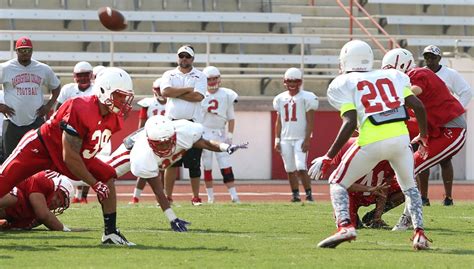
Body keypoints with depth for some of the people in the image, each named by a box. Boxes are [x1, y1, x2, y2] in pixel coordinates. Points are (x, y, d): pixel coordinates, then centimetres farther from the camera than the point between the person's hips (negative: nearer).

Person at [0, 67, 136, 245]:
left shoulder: (114, 119, -6)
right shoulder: (80, 109, -32)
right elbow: (69, 157, -28)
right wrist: (94, 184, -22)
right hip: (41, 148, -8)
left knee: (107, 177, -1)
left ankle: (110, 233, 3)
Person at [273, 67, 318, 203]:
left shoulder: (306, 97, -4)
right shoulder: (280, 99, 11)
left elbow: (310, 121, -6)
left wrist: (307, 139, -14)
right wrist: (277, 140, 11)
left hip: (300, 139, -5)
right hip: (285, 139, 5)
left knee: (301, 168, -15)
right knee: (290, 169, 6)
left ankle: (309, 193, -8)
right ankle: (295, 194, 13)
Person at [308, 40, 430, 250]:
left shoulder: (343, 84, 7)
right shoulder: (392, 77, 20)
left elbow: (350, 123, -6)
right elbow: (418, 106, 12)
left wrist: (328, 158, -5)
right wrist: (423, 136, 30)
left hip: (372, 142, -4)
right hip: (401, 137, 4)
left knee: (337, 183, 13)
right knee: (409, 186, 27)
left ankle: (345, 225, -10)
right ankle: (419, 233, 11)